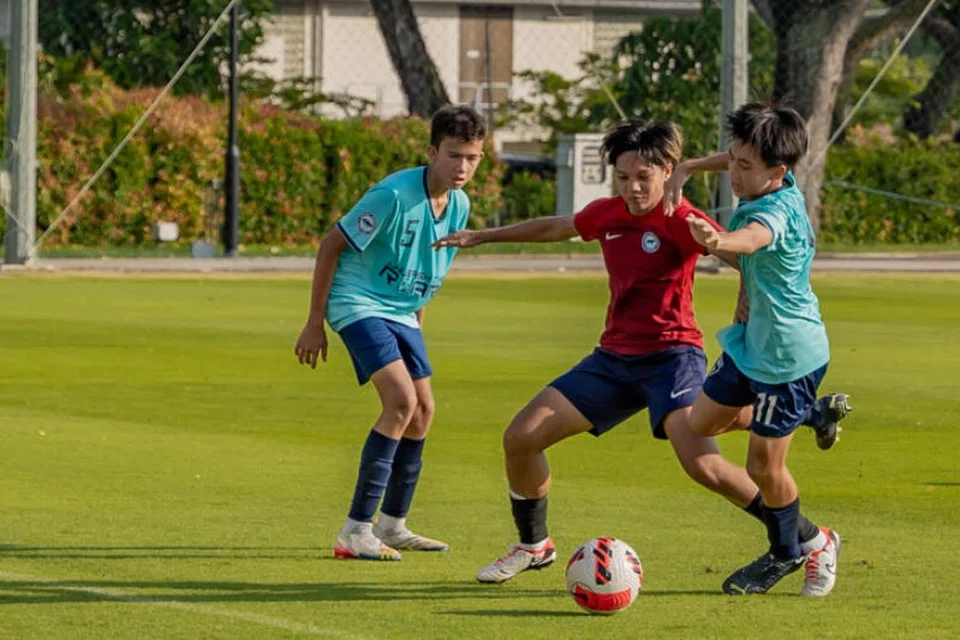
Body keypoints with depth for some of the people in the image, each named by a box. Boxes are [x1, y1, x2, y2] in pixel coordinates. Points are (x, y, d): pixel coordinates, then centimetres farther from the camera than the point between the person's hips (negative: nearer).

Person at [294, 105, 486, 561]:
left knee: (423, 410, 8)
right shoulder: (394, 196, -23)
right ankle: (355, 531, -19)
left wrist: (416, 314, 20)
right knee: (401, 400, -21)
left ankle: (392, 526, 25)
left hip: (401, 312, 9)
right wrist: (315, 323, -14)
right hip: (358, 304, -9)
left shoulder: (459, 205, 1)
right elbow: (331, 245, -17)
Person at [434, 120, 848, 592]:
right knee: (520, 438, 0)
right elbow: (555, 227, 28)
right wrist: (484, 236, 37)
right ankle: (533, 546, 24)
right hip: (614, 358, 7)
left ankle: (811, 541, -13)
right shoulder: (606, 214, 8)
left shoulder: (680, 221, -12)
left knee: (703, 465, -27)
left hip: (672, 357, -7)